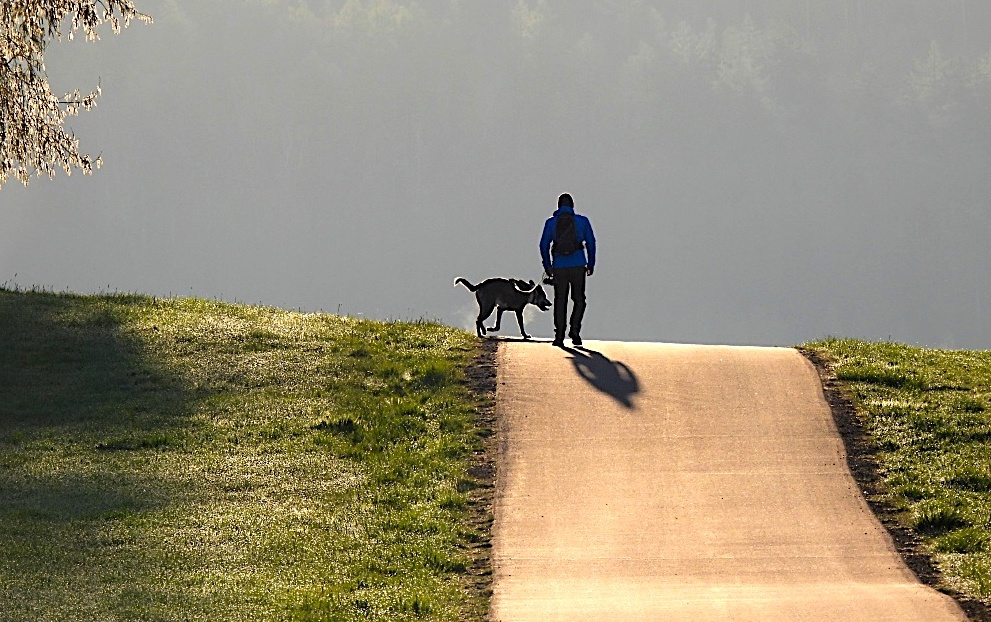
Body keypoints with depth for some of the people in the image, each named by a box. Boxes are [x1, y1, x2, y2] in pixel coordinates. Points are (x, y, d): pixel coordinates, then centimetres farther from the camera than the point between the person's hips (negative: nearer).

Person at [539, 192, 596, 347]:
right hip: (578, 266, 0)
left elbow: (544, 245, 4)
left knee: (560, 302, 7)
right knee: (579, 300, 12)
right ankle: (575, 330, -7)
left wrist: (547, 266, 13)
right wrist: (591, 264, 15)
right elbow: (591, 243, 6)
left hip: (559, 267, 1)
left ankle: (559, 336, 0)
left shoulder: (551, 223, 4)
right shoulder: (582, 221, 3)